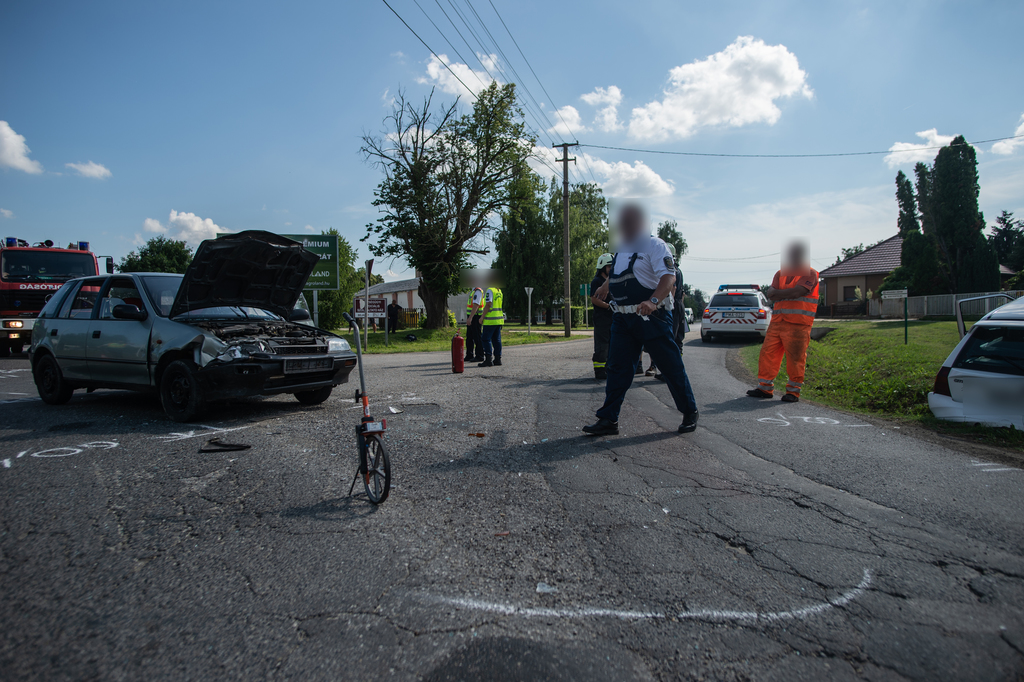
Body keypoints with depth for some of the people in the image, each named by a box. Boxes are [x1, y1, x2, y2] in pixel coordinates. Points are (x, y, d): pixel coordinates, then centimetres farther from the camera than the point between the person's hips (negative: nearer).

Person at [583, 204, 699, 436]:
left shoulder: (654, 245, -8)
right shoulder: (621, 250, 16)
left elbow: (669, 276, -21)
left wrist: (653, 301, -37)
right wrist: (603, 288, 52)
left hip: (652, 317, -7)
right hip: (622, 318, 7)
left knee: (671, 366, 1)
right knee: (617, 368, 4)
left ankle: (690, 413, 17)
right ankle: (608, 419, 7)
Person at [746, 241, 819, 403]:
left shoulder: (810, 274, 0)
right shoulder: (781, 274, 18)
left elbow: (797, 292, -15)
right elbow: (770, 294, 5)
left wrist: (777, 293, -4)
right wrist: (787, 293, -12)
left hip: (798, 325, -6)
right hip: (777, 321, 6)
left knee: (795, 358, -3)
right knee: (768, 353, 4)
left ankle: (793, 391, 8)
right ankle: (765, 388, 13)